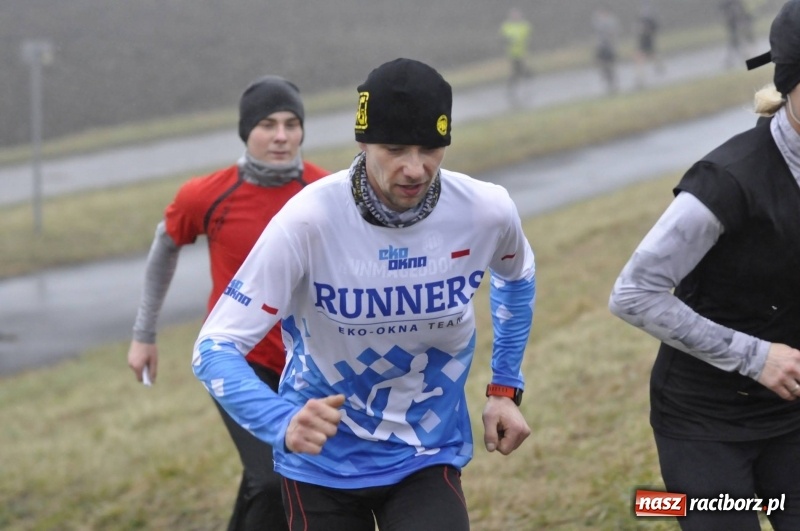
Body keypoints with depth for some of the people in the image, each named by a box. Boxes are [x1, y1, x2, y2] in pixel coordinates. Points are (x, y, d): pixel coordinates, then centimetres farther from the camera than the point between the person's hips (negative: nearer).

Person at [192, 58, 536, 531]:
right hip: (323, 463, -1)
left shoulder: (486, 212, -14)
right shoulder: (309, 221, -24)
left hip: (429, 458, 1)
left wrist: (505, 388, 9)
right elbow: (215, 347, -24)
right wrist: (283, 424, -41)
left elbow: (516, 276, 12)